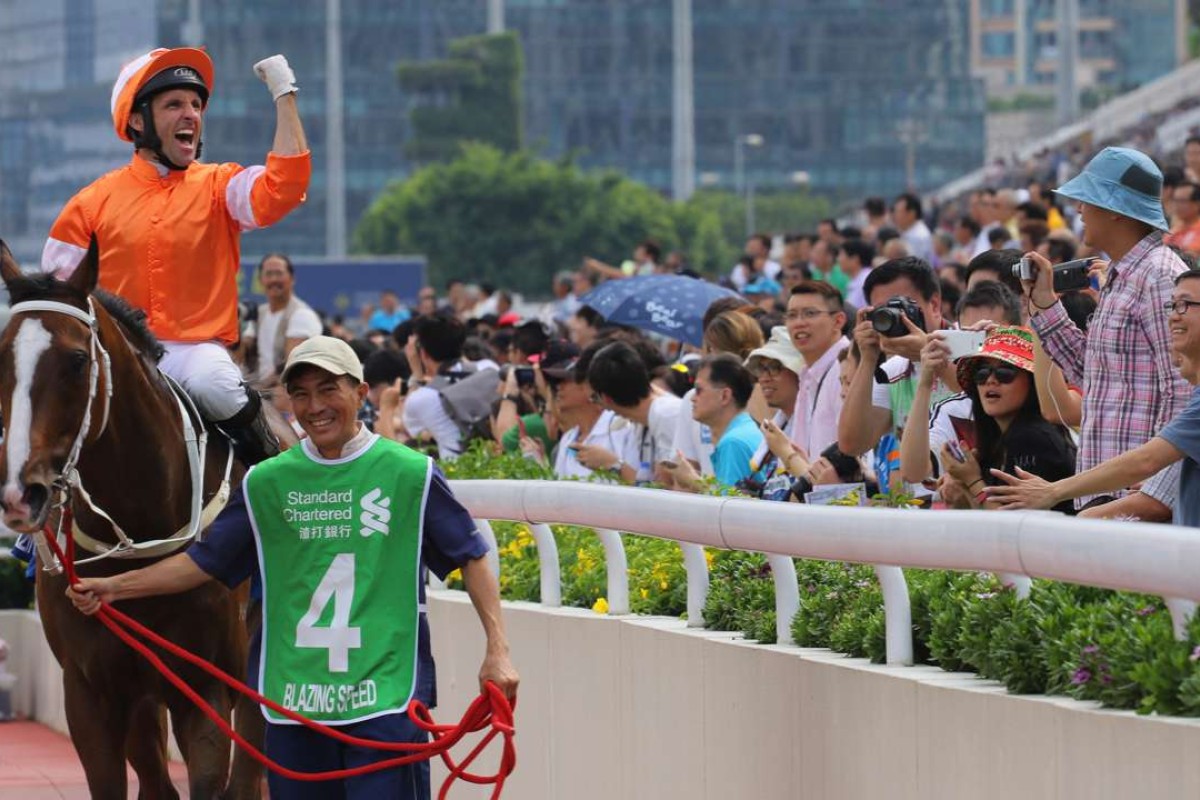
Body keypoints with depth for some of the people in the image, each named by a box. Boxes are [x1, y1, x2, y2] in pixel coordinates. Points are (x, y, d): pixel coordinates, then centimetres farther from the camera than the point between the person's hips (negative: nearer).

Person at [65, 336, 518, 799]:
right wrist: (113, 587, 3)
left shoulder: (410, 475, 0)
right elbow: (204, 561, 12)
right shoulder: (266, 483, 8)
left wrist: (497, 649, -5)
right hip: (294, 699, 4)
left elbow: (471, 557, 4)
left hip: (385, 696, -3)